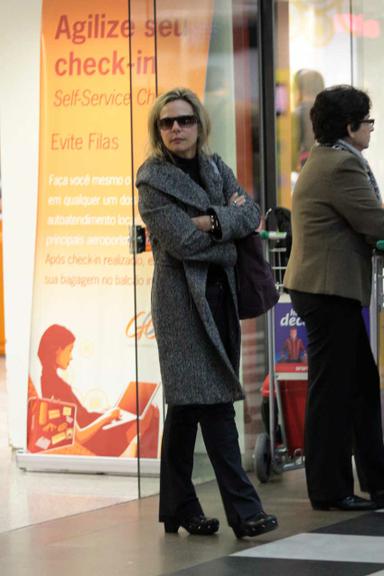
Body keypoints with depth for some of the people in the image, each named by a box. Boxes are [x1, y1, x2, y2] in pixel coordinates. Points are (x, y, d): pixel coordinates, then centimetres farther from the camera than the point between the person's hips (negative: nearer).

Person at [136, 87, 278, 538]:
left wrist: (214, 222, -16)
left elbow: (251, 214, 0)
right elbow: (183, 240, -15)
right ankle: (243, 508, -13)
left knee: (188, 404, 10)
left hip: (218, 296, 6)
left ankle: (178, 509, 15)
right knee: (213, 399, -11)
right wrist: (231, 219, -6)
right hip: (182, 298, -6)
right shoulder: (153, 180, -5)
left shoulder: (216, 169, 13)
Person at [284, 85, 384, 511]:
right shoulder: (342, 165, -17)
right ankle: (330, 490, 3)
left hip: (325, 288, 11)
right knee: (331, 392, -4)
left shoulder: (322, 160, 17)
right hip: (330, 289, -11)